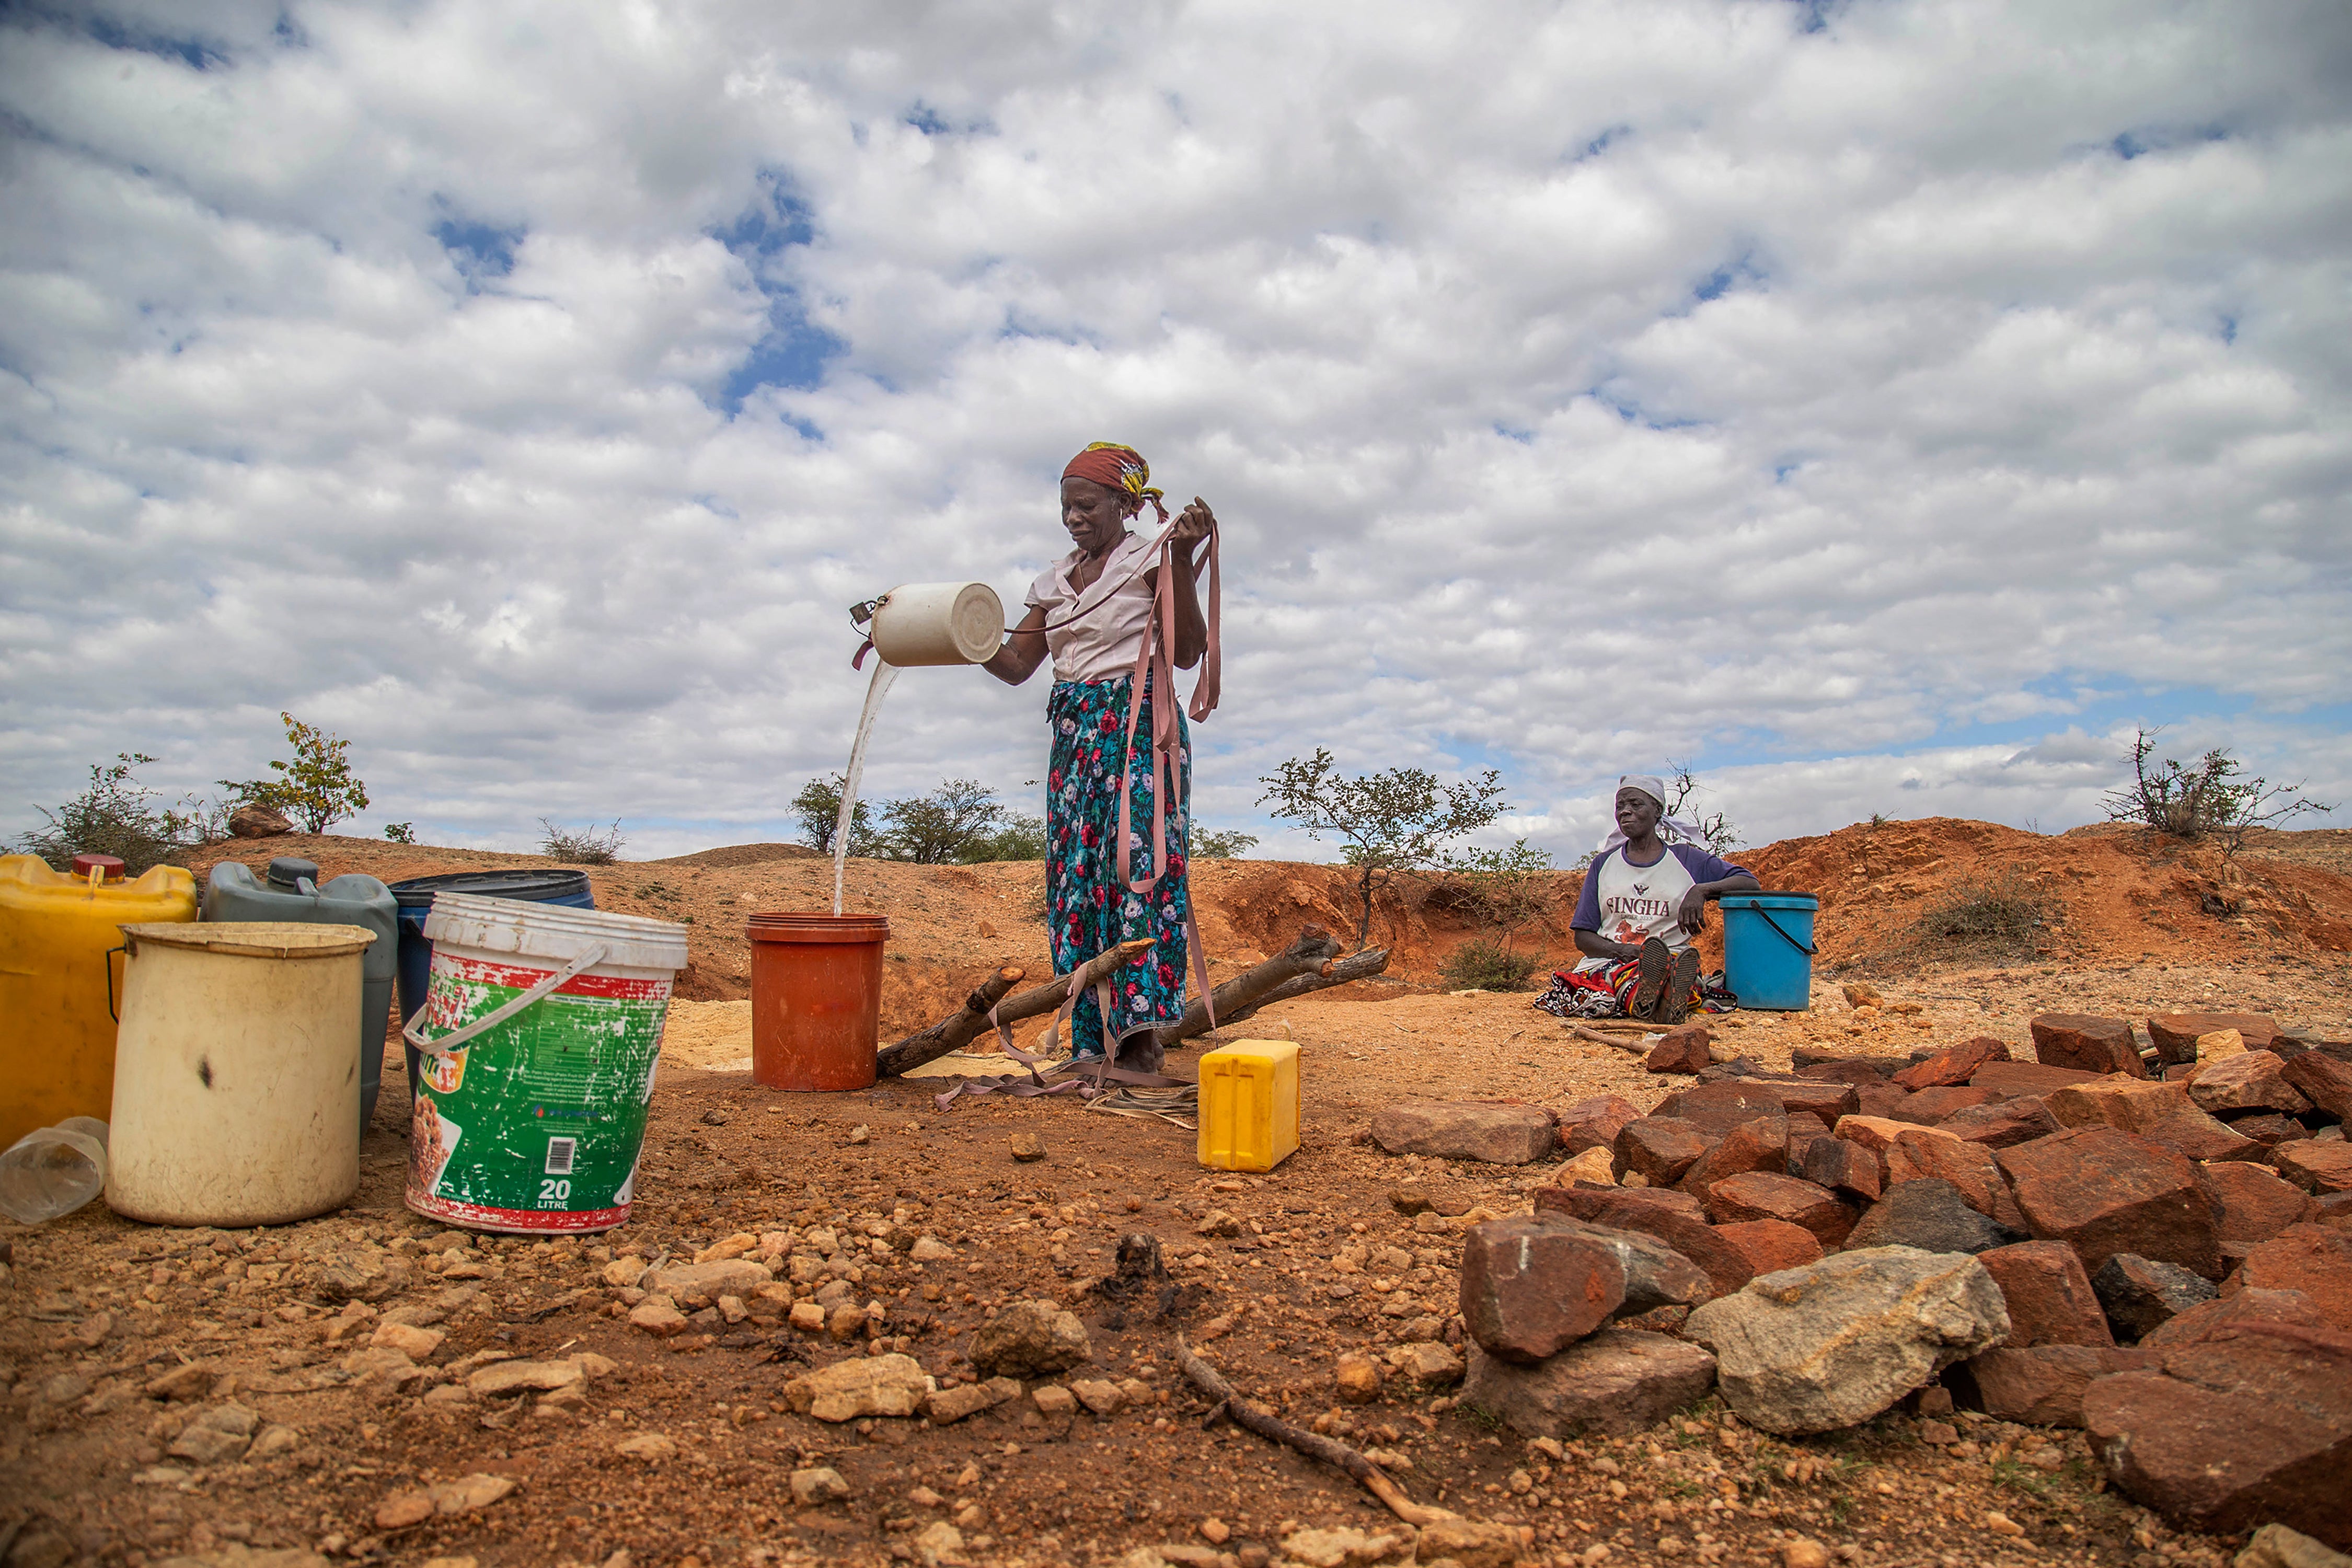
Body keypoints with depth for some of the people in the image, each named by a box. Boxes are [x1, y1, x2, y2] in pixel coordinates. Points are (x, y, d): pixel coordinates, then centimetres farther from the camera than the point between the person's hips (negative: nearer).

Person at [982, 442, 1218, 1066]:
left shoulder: (1149, 560, 0)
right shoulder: (1056, 580, 17)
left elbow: (1187, 652, -9)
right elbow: (1017, 664, 16)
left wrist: (1184, 560, -17)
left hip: (1139, 729, -6)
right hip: (1075, 733, 6)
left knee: (1138, 867, -13)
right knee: (1073, 874, 2)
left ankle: (1139, 1030, -10)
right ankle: (1090, 1035, 7)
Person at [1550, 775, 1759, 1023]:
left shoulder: (1686, 859, 13)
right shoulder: (1603, 865, 17)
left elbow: (1751, 884, 4)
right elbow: (1583, 937, 11)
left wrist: (1702, 890, -14)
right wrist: (1621, 950, -11)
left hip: (1672, 962, -1)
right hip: (1605, 963, 1)